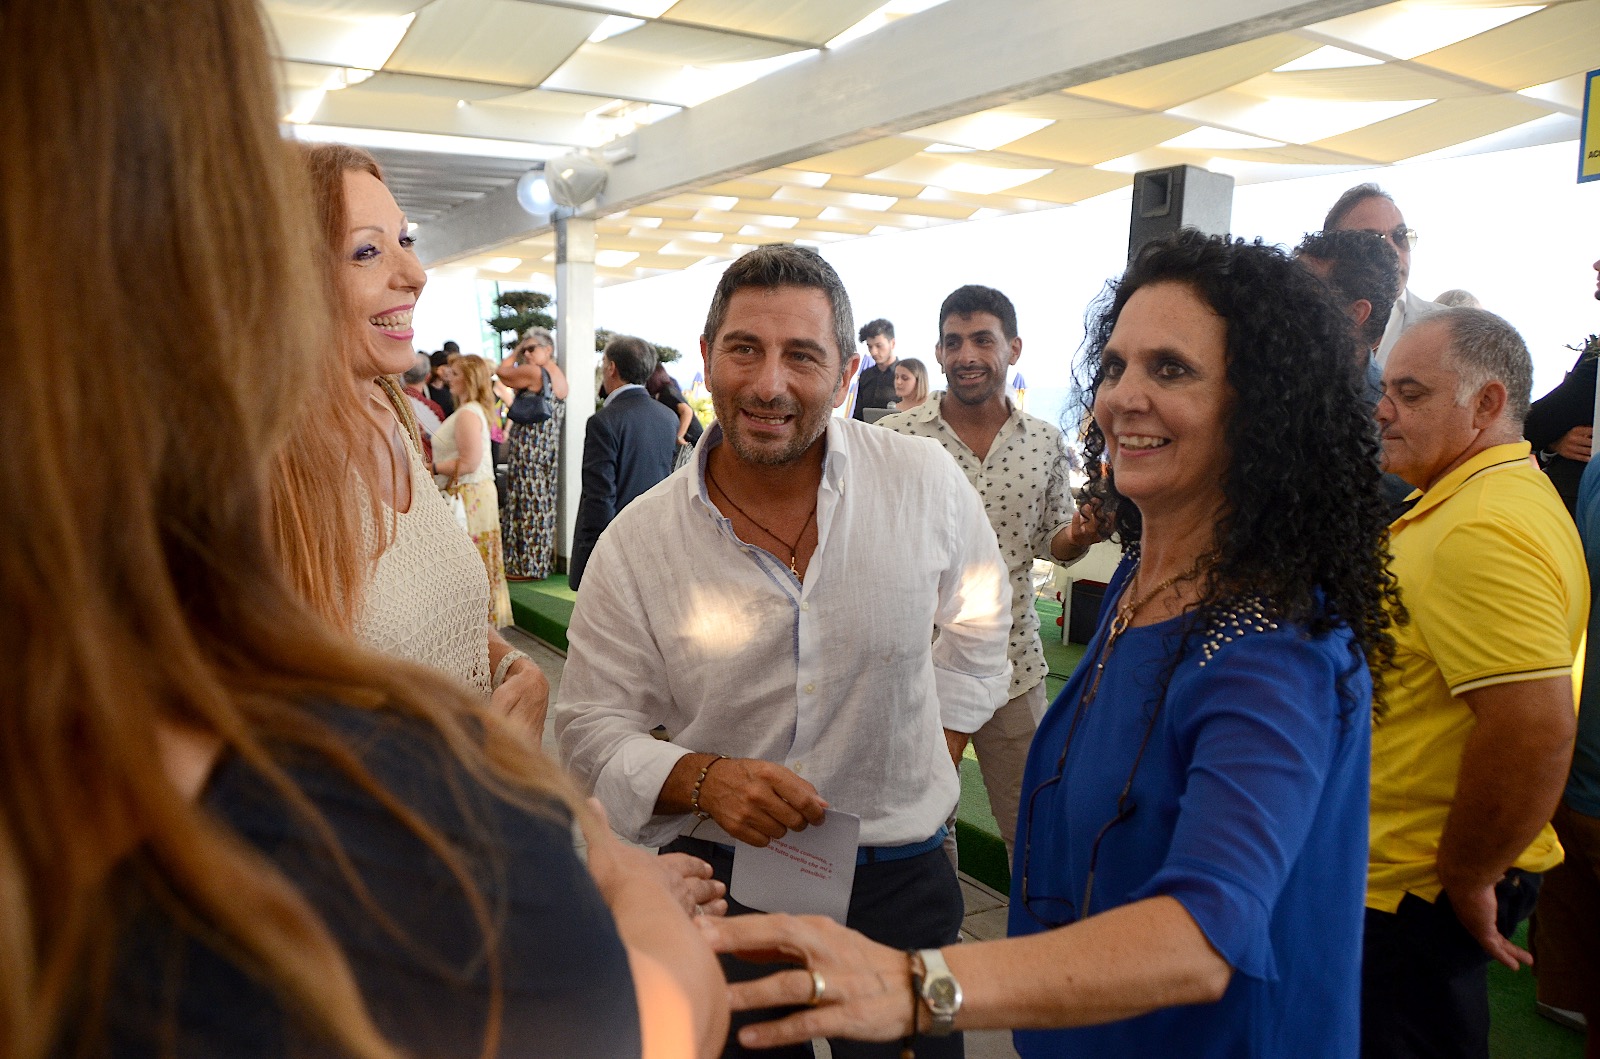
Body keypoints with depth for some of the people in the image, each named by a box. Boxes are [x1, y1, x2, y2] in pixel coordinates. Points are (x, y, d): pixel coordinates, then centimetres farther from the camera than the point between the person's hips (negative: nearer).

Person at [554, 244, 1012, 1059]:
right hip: (718, 883, 0)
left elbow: (977, 624, 10)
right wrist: (702, 779, -22)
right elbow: (590, 730, -4)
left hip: (900, 878, 1)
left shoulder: (925, 482, -9)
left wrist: (933, 763, 7)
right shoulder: (636, 543, -11)